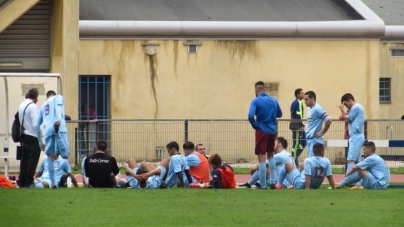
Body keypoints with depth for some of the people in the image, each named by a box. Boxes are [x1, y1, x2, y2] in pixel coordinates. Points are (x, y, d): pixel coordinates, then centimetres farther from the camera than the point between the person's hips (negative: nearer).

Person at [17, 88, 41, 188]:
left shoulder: (21, 106, 12)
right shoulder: (33, 106, -12)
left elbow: (20, 122, 14)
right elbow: (36, 124, -17)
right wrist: (41, 139, -13)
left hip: (24, 137, 8)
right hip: (33, 137, -8)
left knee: (24, 159, 11)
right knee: (32, 160, -4)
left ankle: (21, 182, 11)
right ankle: (29, 182, -6)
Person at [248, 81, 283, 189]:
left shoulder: (256, 101, -11)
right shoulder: (273, 100, 4)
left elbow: (250, 116, -22)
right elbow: (279, 114, 15)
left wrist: (254, 125, -6)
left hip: (262, 131, -5)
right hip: (272, 131, 5)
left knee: (262, 158, -1)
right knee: (270, 155, 23)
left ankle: (263, 185, -1)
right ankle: (272, 181, 16)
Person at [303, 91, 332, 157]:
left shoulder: (317, 109, -13)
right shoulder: (310, 109, 15)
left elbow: (328, 120, -19)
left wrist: (322, 133, -13)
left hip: (315, 139, -9)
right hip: (309, 139, 9)